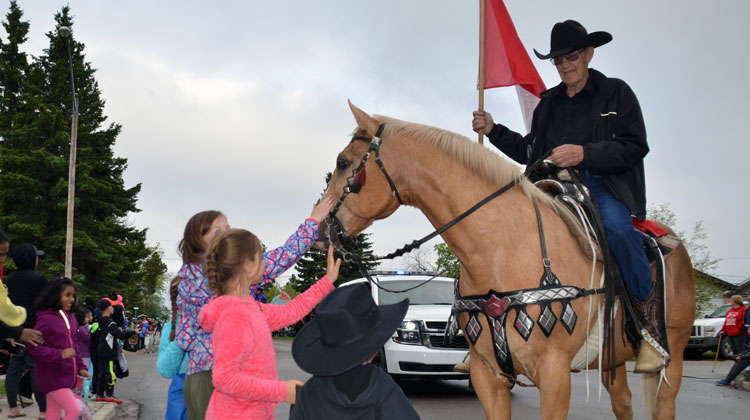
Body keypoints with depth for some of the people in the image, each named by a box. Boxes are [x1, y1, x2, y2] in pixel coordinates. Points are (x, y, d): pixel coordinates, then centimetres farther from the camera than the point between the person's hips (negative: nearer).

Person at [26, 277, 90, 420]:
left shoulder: (70, 318, 11)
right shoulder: (46, 318, -14)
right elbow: (33, 347, -18)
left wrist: (80, 367, 13)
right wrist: (59, 354, -25)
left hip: (67, 375, 8)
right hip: (52, 376, -8)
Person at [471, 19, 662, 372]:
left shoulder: (616, 93, 7)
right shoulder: (548, 103, 22)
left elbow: (634, 146, -5)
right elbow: (528, 151, 26)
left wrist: (584, 153, -19)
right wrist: (492, 130, 13)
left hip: (602, 185, -5)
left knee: (615, 226, -38)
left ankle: (647, 313, -16)